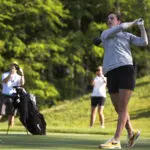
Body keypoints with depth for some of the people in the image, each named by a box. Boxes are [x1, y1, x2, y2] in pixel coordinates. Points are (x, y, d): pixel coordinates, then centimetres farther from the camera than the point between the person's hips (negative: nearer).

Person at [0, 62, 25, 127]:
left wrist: (22, 75, -24)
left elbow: (22, 83, -11)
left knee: (11, 114, 3)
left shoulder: (18, 77, 8)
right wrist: (10, 73, -27)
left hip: (13, 97, 2)